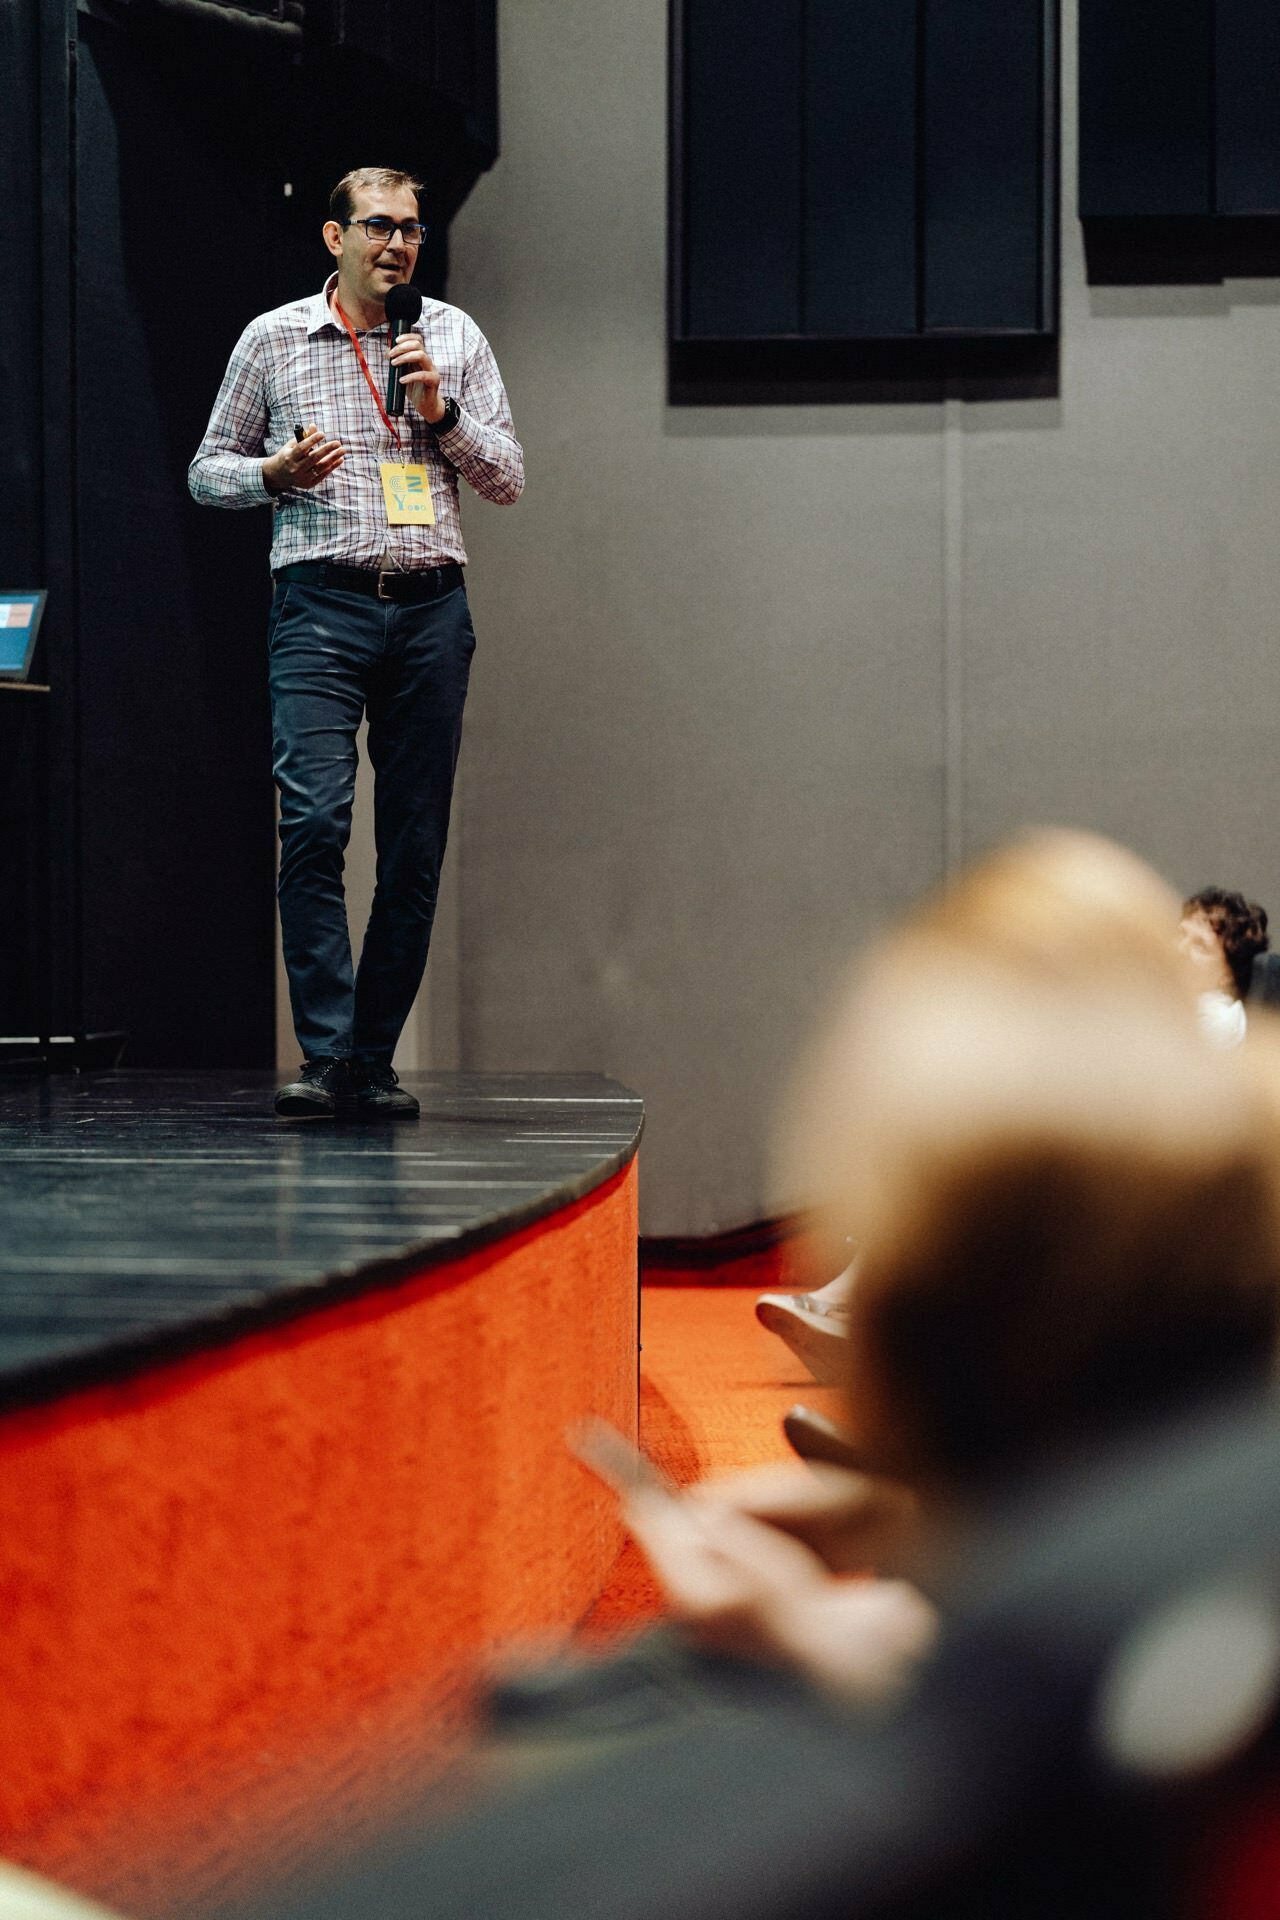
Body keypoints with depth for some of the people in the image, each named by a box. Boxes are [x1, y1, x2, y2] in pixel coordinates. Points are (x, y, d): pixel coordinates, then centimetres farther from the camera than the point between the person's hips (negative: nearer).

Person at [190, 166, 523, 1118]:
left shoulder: (456, 337, 12)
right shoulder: (273, 339, 8)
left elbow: (508, 480, 12)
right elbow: (209, 470, 13)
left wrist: (442, 412, -5)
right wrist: (276, 473, -7)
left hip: (431, 610, 2)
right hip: (322, 605, -2)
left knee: (416, 844, 2)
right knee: (315, 820, -17)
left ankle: (376, 1059, 10)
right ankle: (325, 1055, -15)